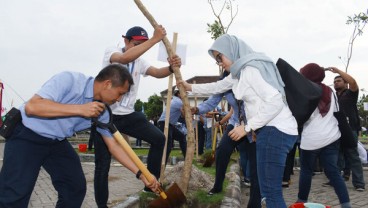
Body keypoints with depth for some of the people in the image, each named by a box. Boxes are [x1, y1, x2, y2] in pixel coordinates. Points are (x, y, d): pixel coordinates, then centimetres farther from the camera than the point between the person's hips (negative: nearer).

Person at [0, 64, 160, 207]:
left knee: (76, 188, 4)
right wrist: (80, 109, -33)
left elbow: (113, 145, 3)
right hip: (26, 135, -7)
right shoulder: (69, 80, -23)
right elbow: (31, 107, -32)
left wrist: (141, 173, -2)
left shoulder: (102, 111, -3)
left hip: (57, 142, 7)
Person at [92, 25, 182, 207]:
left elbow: (158, 73, -2)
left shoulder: (139, 62, 9)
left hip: (128, 114, 6)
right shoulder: (111, 51, -11)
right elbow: (125, 58, -34)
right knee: (103, 163, -1)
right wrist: (155, 39, -37)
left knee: (159, 138, -3)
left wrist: (171, 67, -25)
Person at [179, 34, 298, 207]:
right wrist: (190, 87, 35)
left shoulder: (250, 69, -15)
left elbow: (276, 102, -22)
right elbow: (218, 86, 33)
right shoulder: (241, 70, 17)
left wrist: (247, 127, -18)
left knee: (271, 192, -10)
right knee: (268, 190, 14)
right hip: (271, 129, 11)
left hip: (275, 130, -11)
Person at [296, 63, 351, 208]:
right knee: (333, 171, 5)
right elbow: (336, 113, 18)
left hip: (312, 139, -5)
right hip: (331, 137, 5)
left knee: (306, 171, 8)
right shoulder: (330, 92, 12)